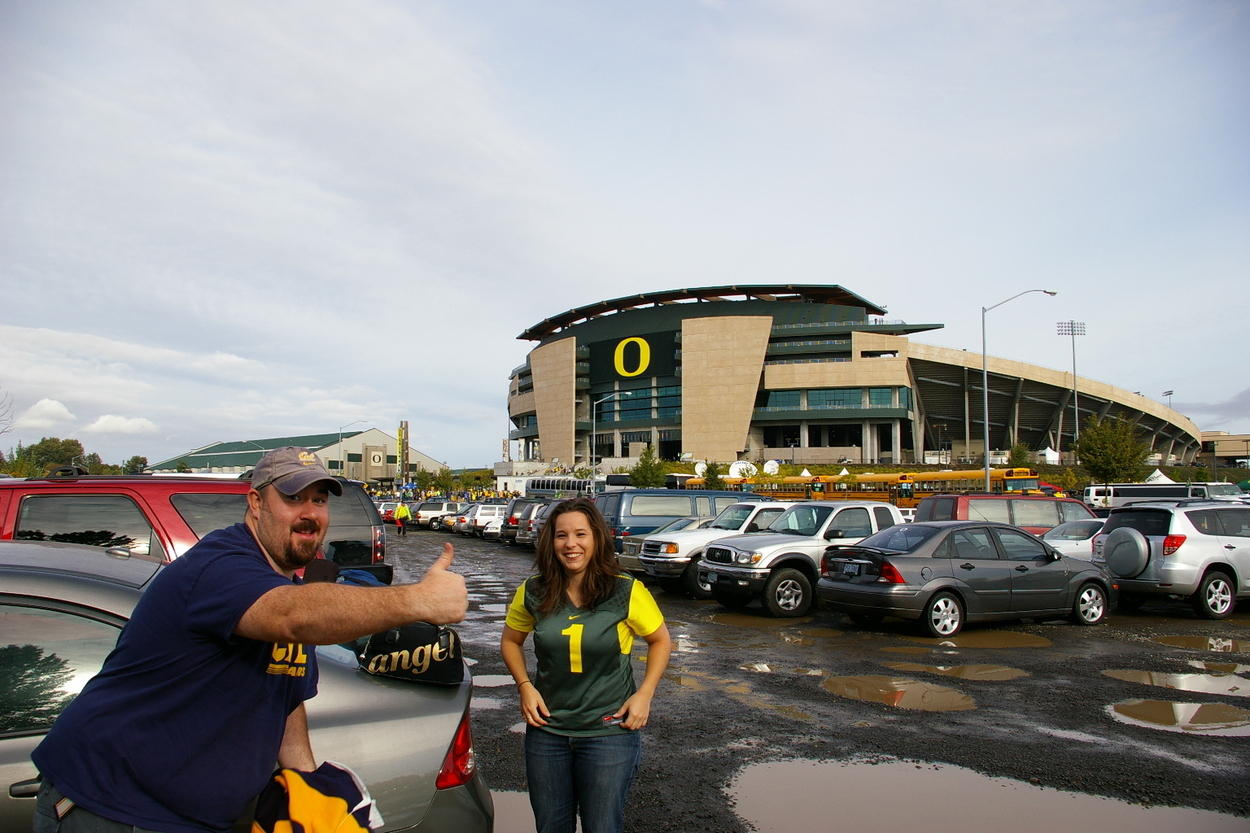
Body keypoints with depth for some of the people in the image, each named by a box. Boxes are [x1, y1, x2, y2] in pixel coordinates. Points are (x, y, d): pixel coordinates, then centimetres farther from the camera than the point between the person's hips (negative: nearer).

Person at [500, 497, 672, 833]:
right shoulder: (533, 593, -5)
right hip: (547, 730, 3)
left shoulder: (627, 592, -13)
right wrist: (525, 686, -3)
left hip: (610, 733, -3)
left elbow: (661, 641, 1)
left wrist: (644, 694, -9)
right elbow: (510, 641, 12)